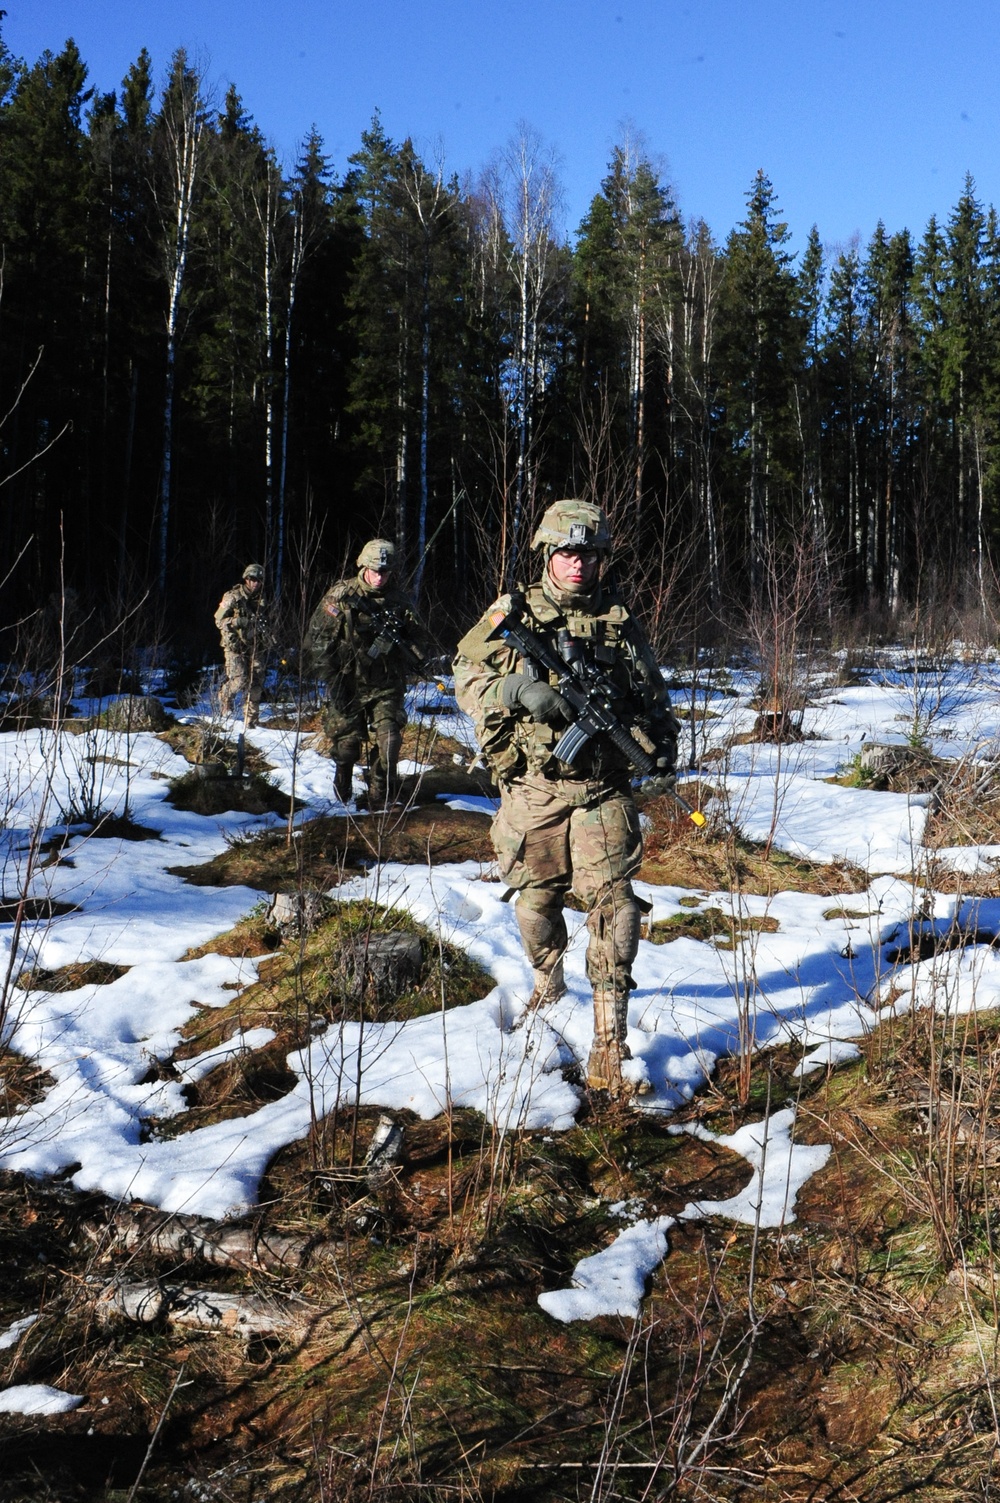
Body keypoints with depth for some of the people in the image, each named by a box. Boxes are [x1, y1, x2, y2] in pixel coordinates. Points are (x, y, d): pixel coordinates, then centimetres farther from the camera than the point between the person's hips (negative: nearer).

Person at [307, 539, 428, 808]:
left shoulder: (398, 601, 4)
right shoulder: (340, 595, -4)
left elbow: (419, 641, 13)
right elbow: (319, 638, -5)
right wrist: (332, 681, -9)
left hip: (386, 688, 2)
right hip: (348, 687, -1)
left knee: (389, 746, -10)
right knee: (345, 745, 6)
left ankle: (379, 805, 3)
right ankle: (342, 802, 33)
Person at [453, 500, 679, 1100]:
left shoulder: (621, 619, 7)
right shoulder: (514, 613, 4)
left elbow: (652, 696, 14)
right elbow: (466, 678, 0)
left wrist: (662, 749, -2)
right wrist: (518, 689, -17)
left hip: (603, 787, 0)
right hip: (532, 785, 1)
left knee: (611, 900, -9)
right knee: (536, 897, 11)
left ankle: (610, 1046, -8)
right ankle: (548, 984, 42)